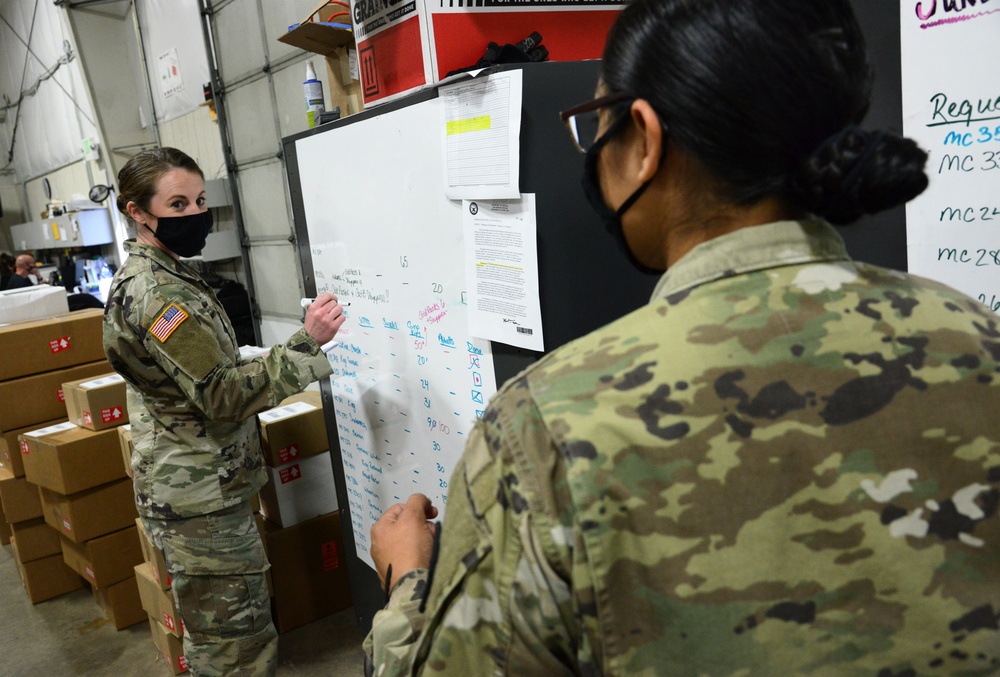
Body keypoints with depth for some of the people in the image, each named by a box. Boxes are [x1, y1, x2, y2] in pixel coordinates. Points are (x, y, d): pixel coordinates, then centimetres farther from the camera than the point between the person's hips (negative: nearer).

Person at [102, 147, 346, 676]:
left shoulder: (159, 274, 11)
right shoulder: (155, 293, -22)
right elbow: (224, 395, -26)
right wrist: (307, 343, -30)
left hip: (204, 488, 10)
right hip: (199, 500, -10)